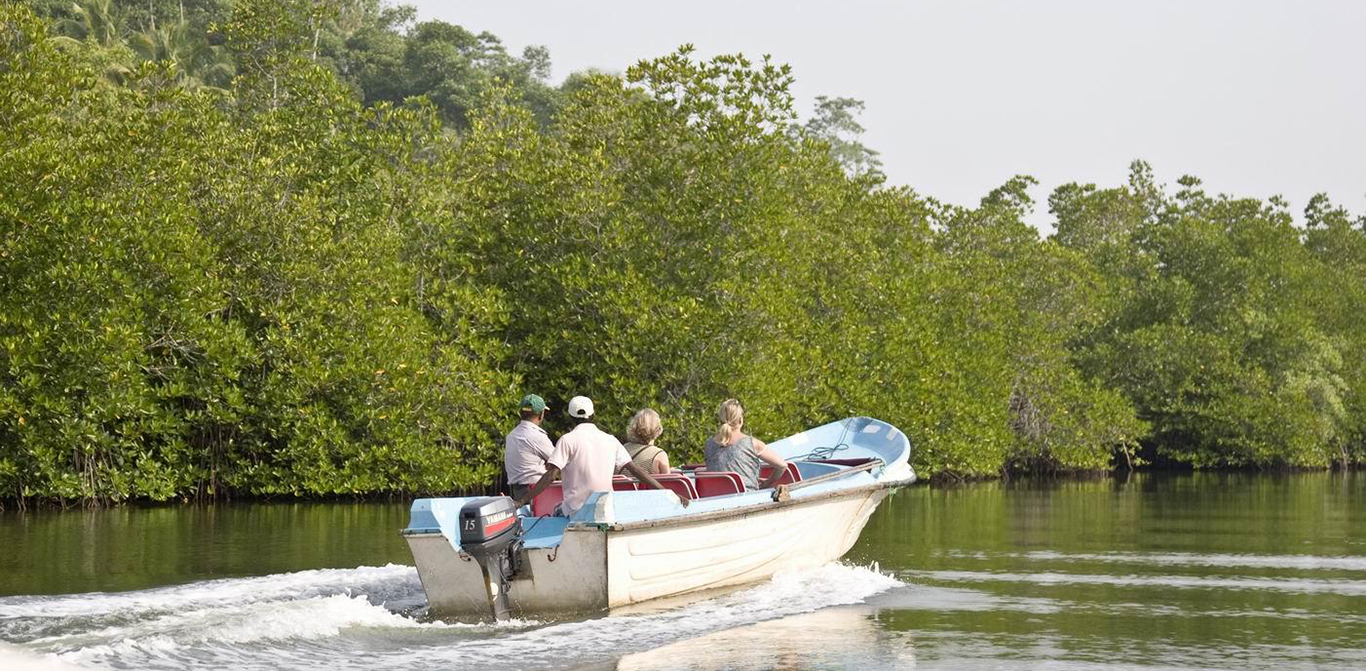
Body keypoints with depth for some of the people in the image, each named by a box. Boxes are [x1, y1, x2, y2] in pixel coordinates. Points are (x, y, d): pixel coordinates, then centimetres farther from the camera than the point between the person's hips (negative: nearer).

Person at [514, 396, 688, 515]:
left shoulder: (568, 440, -3)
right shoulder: (610, 440, 10)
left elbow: (551, 476, -11)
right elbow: (635, 470, 9)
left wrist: (523, 500, -10)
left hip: (576, 511, -5)